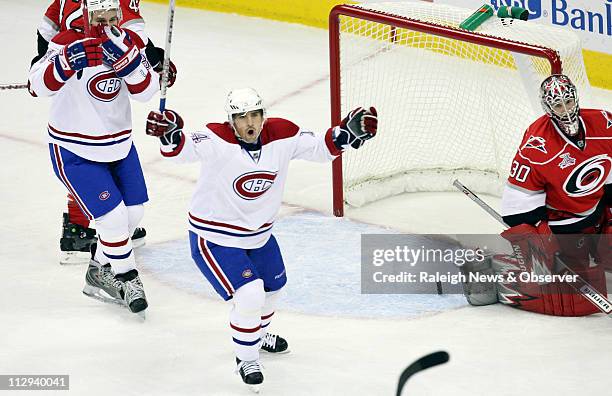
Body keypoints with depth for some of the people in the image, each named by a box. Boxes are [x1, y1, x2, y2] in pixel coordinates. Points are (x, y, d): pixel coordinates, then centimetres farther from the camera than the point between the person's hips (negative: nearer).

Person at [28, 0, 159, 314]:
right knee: (112, 217, -10)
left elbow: (146, 91, -16)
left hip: (118, 144, 6)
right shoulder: (68, 42, -19)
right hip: (73, 150, -6)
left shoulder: (129, 43, -5)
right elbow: (39, 85, -32)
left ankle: (99, 273, 32)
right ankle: (127, 279, 14)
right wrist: (67, 63, -49)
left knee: (133, 214, 12)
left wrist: (128, 58, -33)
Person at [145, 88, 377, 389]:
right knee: (249, 296, -18)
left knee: (273, 286, 27)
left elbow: (321, 149, -3)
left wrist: (347, 132, -18)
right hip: (214, 237, -7)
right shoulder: (217, 139, -27)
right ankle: (246, 359, 6)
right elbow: (183, 150, -41)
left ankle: (259, 334, 57)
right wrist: (170, 136, -62)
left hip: (258, 233, 7)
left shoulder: (282, 135, -13)